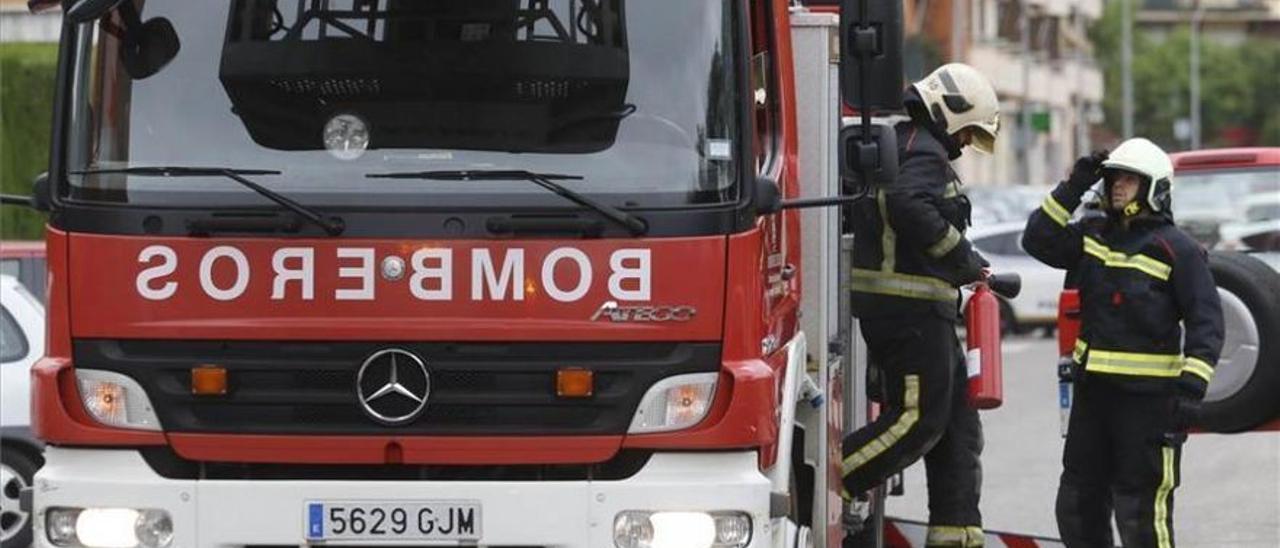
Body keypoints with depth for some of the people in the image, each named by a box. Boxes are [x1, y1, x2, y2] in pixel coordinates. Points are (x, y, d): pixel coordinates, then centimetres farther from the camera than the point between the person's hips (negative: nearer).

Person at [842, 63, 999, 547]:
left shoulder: (901, 145, 22)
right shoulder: (923, 152, -12)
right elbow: (909, 205, -31)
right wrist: (964, 259, -21)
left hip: (921, 310, 11)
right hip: (910, 305, -11)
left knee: (957, 420, 12)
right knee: (917, 418, -12)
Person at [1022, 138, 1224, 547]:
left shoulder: (1178, 250, -8)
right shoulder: (1093, 236, 12)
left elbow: (1206, 323, -11)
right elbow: (1038, 241, 7)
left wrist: (1192, 387, -21)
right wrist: (1072, 190, 1)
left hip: (1148, 395, -7)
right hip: (1093, 390, 7)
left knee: (1142, 512, -9)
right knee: (1078, 506, 15)